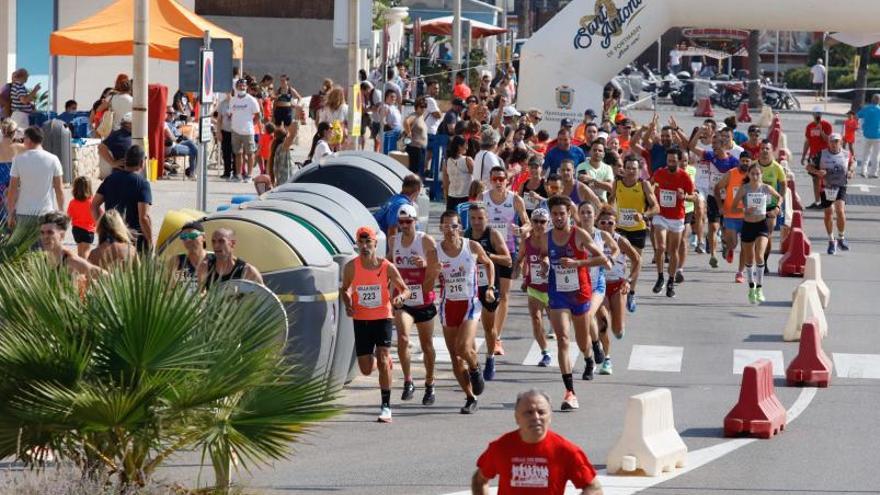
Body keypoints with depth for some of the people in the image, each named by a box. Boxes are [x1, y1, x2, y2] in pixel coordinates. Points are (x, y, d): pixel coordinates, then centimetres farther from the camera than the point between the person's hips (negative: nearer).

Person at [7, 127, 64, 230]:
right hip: (47, 213, 0)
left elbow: (12, 190, -1)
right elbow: (59, 190, 0)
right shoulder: (53, 160, -1)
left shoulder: (18, 159, -3)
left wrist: (11, 214, 6)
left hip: (24, 214, 0)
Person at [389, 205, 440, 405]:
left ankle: (430, 386, 27)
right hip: (402, 301, 1)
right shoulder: (393, 241, 4)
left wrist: (426, 264, -28)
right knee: (403, 338, -22)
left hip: (424, 301, -1)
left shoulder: (426, 241, -7)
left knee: (427, 345, 11)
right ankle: (408, 382, -13)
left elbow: (437, 269, -9)